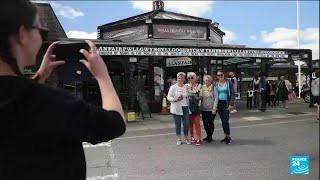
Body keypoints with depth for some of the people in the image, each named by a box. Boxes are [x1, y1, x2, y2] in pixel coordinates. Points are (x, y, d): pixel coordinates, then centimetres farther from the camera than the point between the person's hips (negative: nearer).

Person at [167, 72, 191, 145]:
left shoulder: (186, 87, 7)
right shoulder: (173, 87, -2)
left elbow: (188, 97, 14)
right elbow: (169, 97, -3)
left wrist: (188, 106, 7)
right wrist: (175, 99, -19)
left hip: (185, 108, 3)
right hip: (176, 108, -2)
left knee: (186, 124, 4)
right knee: (178, 124, 5)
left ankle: (186, 138, 21)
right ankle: (179, 139, 18)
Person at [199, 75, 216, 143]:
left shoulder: (213, 87, -4)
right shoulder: (202, 87, 8)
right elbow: (200, 97, 8)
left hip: (211, 108, -4)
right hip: (204, 108, 4)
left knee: (210, 122, 0)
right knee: (205, 123, 9)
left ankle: (210, 137, 14)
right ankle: (208, 136, 26)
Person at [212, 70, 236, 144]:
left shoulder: (228, 83, -1)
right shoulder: (216, 85, 8)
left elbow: (233, 94, -4)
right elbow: (215, 96, 7)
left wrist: (231, 104, -12)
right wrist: (214, 107, 1)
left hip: (226, 104, -4)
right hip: (219, 104, 4)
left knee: (226, 121, -10)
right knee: (223, 121, 9)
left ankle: (228, 136, 4)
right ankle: (226, 136, 20)